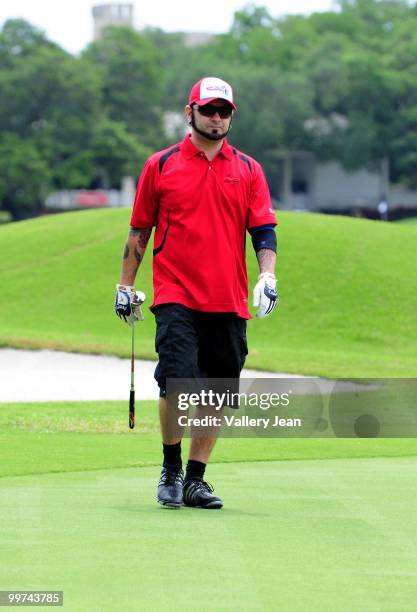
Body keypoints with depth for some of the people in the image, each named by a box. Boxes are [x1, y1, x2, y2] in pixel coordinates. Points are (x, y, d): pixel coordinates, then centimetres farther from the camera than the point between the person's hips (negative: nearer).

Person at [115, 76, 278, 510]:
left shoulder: (248, 170, 11)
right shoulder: (161, 165, 7)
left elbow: (264, 230, 6)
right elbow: (139, 230, 12)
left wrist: (267, 276, -10)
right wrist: (125, 284, 9)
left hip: (229, 303, 3)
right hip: (176, 297, -2)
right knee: (177, 379, -17)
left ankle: (195, 479, 14)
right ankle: (170, 469, 1)